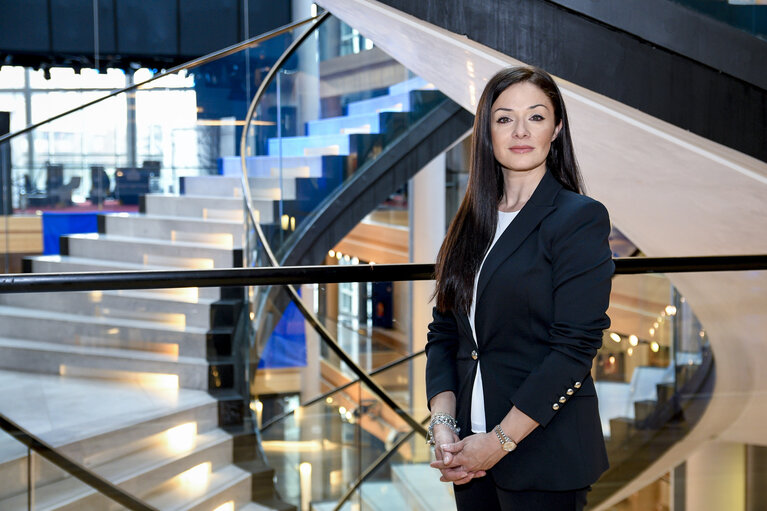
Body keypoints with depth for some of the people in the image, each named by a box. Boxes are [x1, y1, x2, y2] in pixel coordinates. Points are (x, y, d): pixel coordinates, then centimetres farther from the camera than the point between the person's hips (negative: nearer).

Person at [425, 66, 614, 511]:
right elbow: (444, 332, 7)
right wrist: (442, 424, -7)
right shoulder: (472, 223, 9)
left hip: (545, 453, -5)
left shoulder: (580, 218, -9)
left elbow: (576, 346, -15)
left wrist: (500, 441, -17)